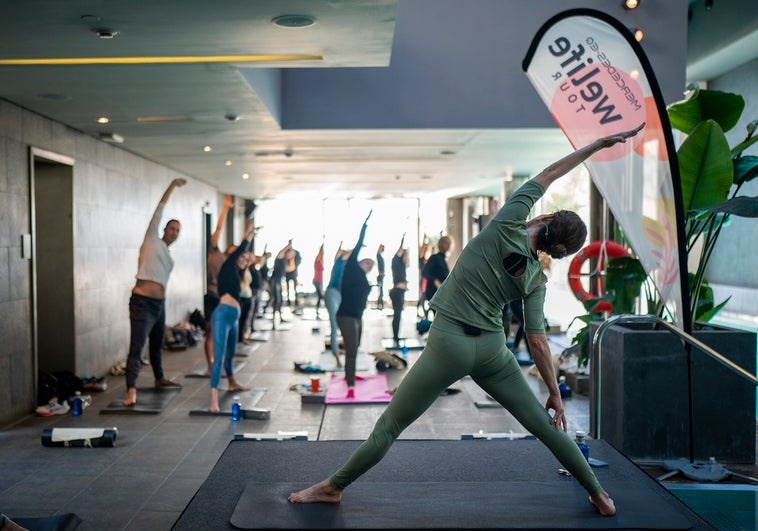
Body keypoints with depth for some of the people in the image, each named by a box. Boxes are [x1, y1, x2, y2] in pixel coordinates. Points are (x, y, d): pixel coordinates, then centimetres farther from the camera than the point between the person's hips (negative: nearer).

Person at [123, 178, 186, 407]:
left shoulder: (169, 257, 21)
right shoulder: (152, 240, 2)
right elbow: (159, 209, -2)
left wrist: (161, 304, 19)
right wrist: (172, 186, -2)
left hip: (159, 304, 8)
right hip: (142, 303, -8)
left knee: (157, 345, 23)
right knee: (136, 348, -14)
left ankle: (160, 378, 41)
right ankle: (131, 391, -22)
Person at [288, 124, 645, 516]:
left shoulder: (508, 225, -8)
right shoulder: (535, 280, 0)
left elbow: (549, 173, 1)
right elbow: (537, 341, -1)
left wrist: (598, 144, 10)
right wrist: (555, 393, 9)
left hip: (449, 344, -3)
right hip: (491, 351, 3)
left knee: (388, 427, 6)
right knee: (544, 424, 18)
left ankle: (332, 488, 18)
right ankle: (598, 494, 28)